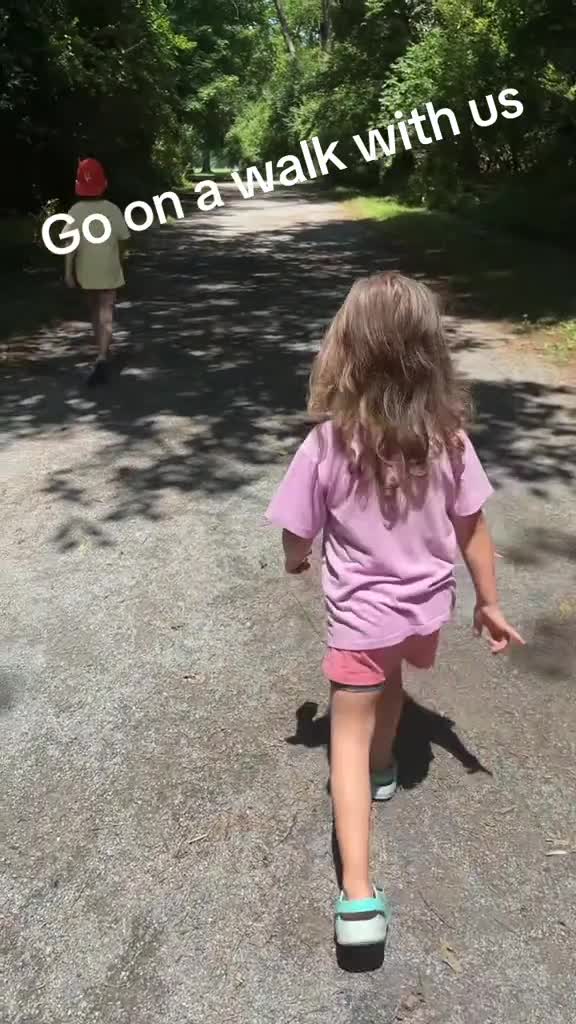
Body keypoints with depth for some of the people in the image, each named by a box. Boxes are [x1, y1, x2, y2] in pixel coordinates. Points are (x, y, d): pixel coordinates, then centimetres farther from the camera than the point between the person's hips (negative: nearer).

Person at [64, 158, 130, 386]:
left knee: (95, 310, 20)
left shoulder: (75, 211, -8)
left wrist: (69, 272, -9)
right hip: (109, 269, -1)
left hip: (86, 270, 2)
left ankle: (103, 352, 35)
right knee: (106, 313, -4)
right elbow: (123, 239, 0)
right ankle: (102, 357, -22)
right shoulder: (112, 209, -8)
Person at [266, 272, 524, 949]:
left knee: (349, 734, 10)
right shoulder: (448, 438, -15)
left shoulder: (327, 444, -24)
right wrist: (489, 603, 8)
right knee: (391, 679, 34)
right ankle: (383, 766, 58)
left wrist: (296, 561, 12)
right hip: (428, 607, 4)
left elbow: (298, 538, -12)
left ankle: (359, 897, 6)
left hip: (361, 613, -3)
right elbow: (472, 530, -6)